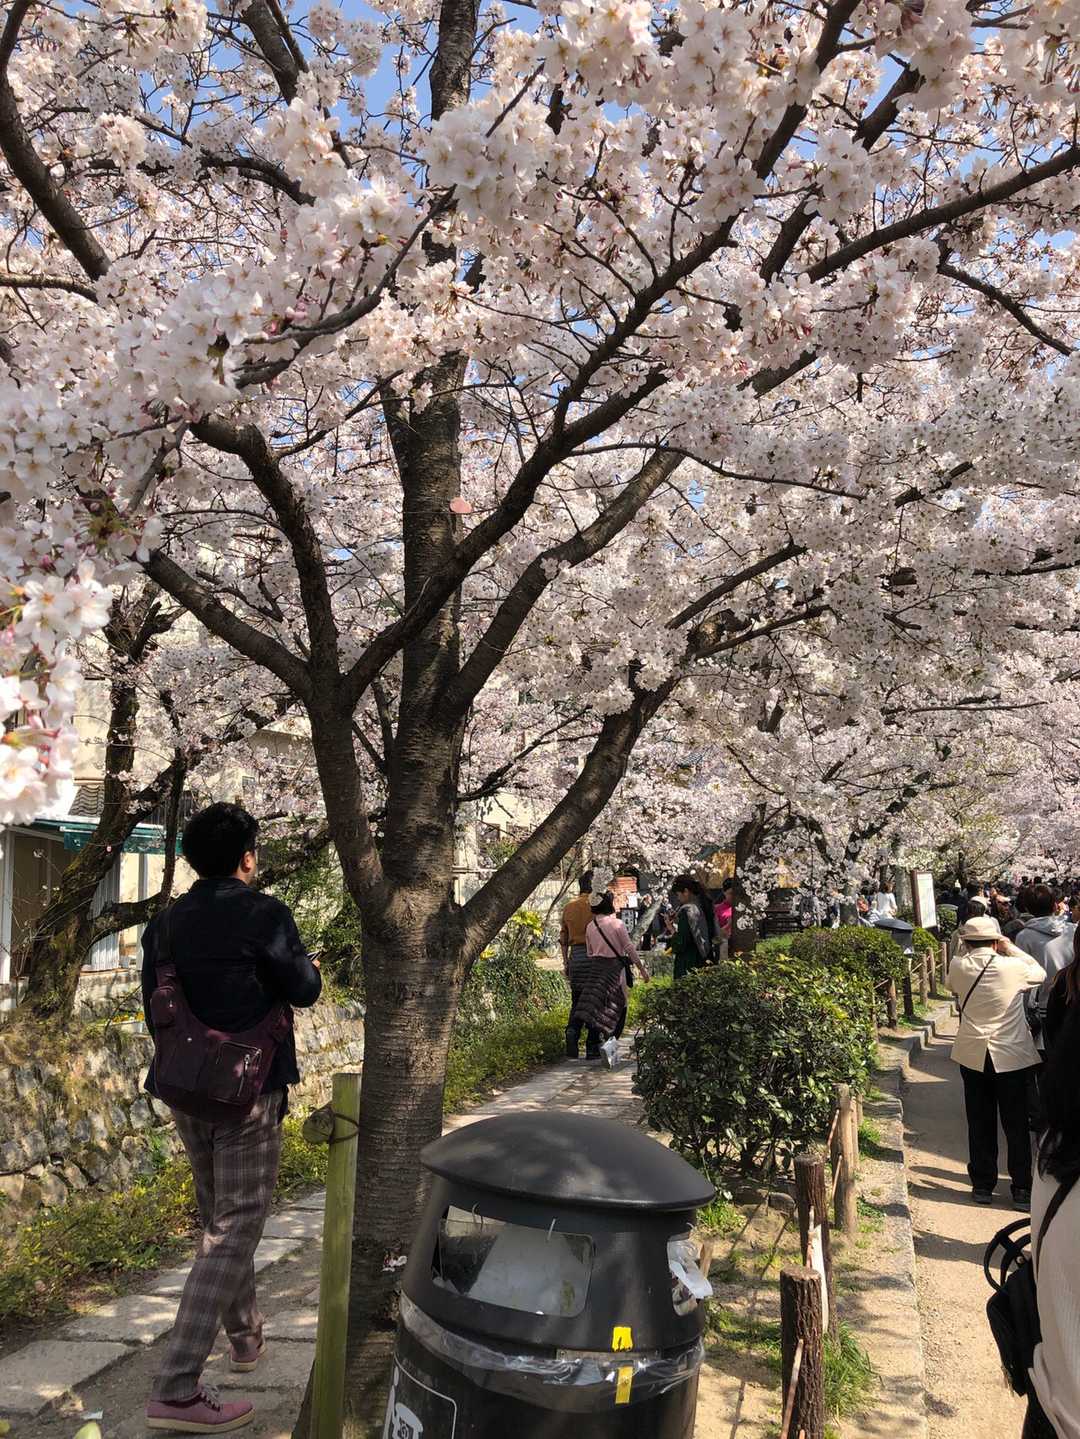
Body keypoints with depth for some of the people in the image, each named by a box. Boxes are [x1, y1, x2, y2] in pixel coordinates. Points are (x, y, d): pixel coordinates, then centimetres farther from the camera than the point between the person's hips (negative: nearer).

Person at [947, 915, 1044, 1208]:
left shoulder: (958, 966, -9)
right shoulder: (1013, 967, -14)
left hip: (973, 1055, 2)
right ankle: (1022, 1186, 18)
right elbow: (1040, 973, 7)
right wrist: (1011, 949, 8)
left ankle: (983, 1185, 19)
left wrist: (965, 952, 9)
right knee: (1016, 1123, 11)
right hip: (1013, 1055, -1)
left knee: (980, 1124, 12)